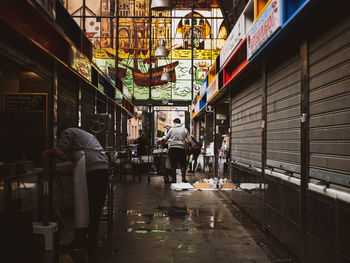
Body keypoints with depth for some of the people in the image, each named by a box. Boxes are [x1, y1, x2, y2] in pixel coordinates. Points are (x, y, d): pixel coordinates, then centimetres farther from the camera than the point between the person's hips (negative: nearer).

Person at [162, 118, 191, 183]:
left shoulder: (171, 129, 4)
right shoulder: (184, 129, 6)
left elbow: (165, 138, 5)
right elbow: (190, 140, 2)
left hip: (172, 148, 0)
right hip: (181, 148, 0)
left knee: (173, 164, 6)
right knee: (183, 164, 9)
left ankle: (173, 179, 7)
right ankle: (183, 178, -3)